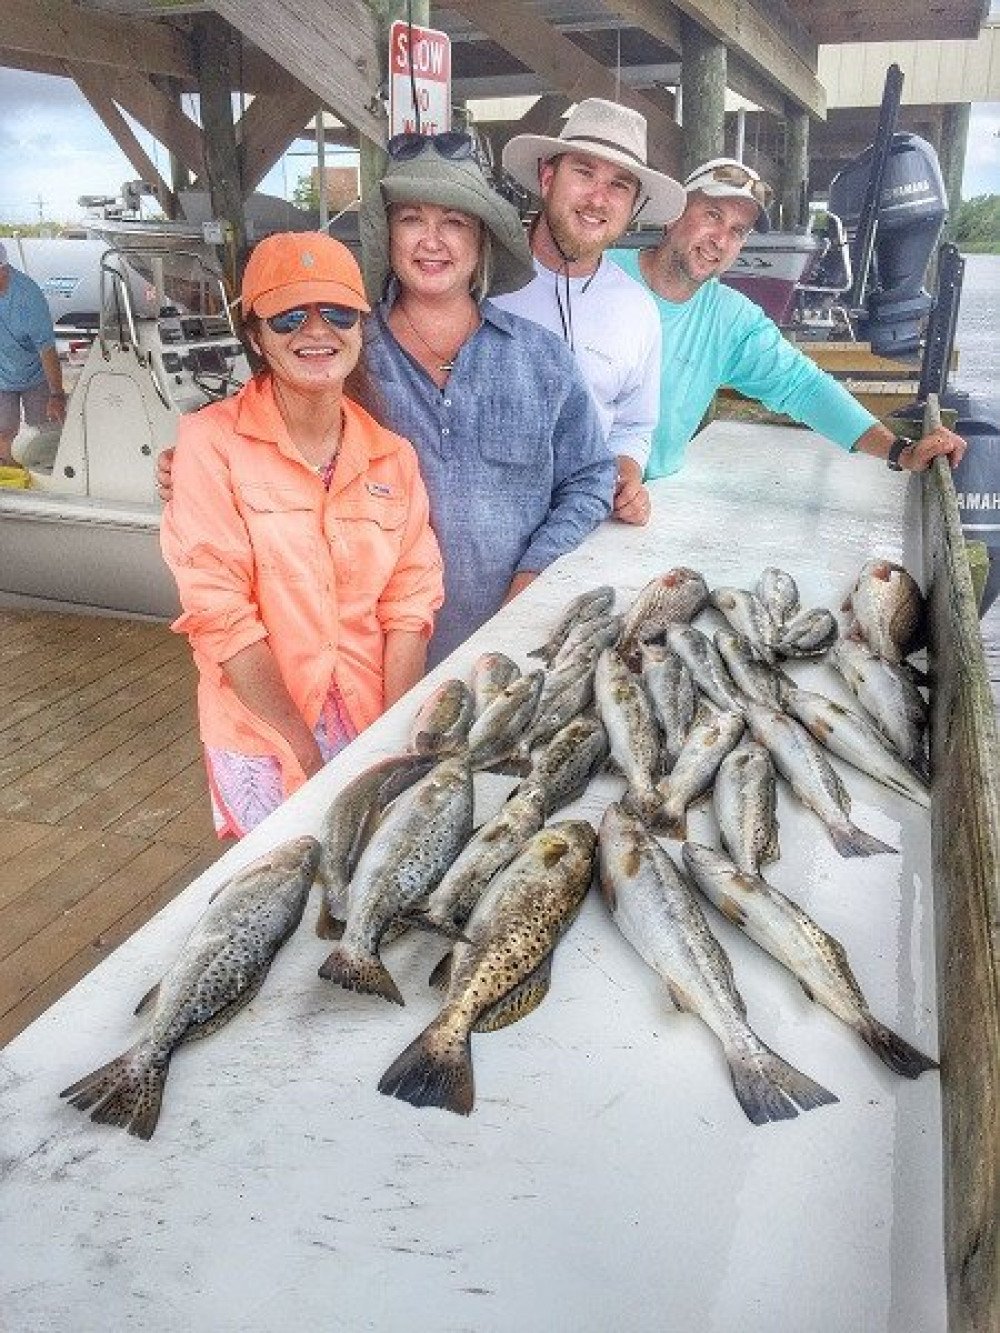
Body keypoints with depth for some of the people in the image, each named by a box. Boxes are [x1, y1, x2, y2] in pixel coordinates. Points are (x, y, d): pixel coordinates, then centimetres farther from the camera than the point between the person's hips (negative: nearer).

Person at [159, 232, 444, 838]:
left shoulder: (393, 454, 3)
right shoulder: (213, 442, -10)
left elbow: (409, 604, -1)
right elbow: (220, 613, -14)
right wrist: (309, 753, -15)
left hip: (374, 730, 4)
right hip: (264, 739, -3)